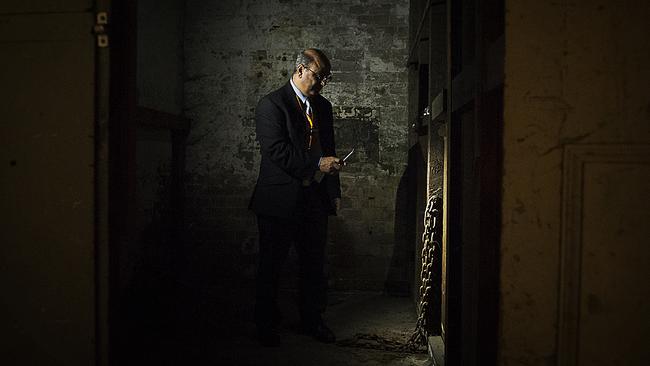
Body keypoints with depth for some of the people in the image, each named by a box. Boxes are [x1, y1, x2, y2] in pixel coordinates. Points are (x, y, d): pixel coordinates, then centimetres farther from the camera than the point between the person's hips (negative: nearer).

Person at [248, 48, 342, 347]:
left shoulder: (323, 106, 15)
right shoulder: (271, 104, -7)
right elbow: (276, 150, -18)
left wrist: (334, 191, 15)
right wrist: (317, 164, -20)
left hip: (316, 199, 6)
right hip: (280, 199, -6)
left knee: (314, 265, 12)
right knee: (271, 266, 5)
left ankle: (312, 321, 28)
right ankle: (267, 325, 20)